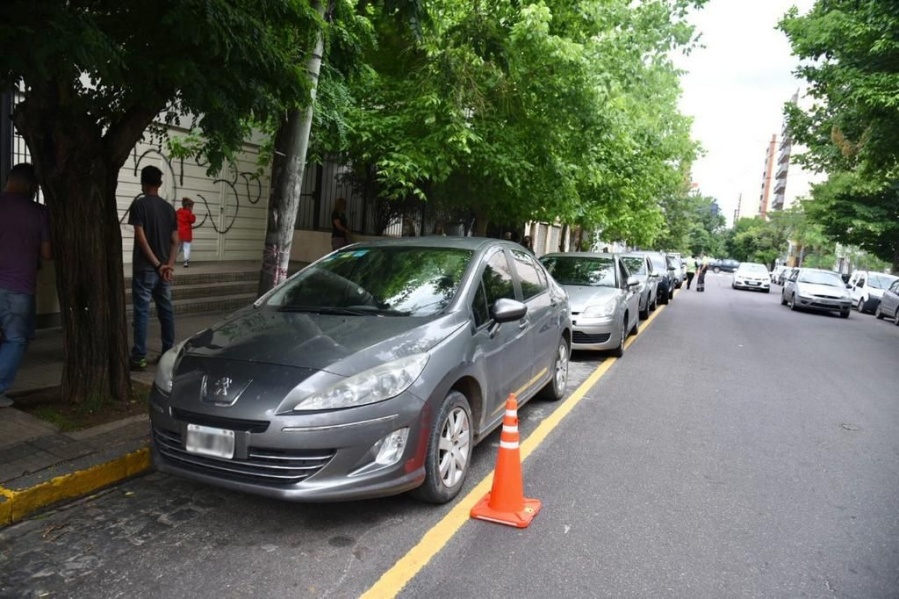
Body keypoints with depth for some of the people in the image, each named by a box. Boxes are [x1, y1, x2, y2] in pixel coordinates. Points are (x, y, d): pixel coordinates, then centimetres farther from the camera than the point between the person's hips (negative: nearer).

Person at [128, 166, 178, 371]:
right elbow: (175, 241, 5)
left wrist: (157, 265, -12)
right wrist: (169, 265, -2)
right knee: (166, 310, 10)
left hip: (144, 268, -5)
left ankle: (139, 357, -2)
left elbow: (141, 238, -14)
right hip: (164, 269, 5)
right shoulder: (169, 208, 10)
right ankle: (168, 353, 15)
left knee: (142, 312, -3)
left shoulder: (139, 204, -7)